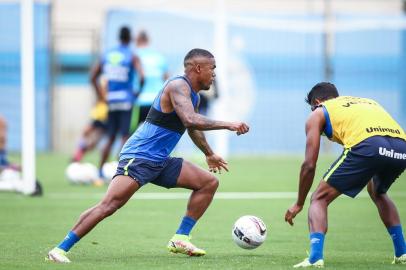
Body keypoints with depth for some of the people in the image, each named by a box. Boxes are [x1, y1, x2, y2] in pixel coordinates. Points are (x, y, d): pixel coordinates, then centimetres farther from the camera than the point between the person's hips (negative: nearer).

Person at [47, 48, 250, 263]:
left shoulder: (194, 96, 16)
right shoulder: (178, 86, -14)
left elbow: (193, 127, 37)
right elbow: (191, 120, -32)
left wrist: (209, 154, 49)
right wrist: (227, 125, -26)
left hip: (160, 162, 10)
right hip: (138, 157, -10)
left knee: (209, 183, 8)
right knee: (109, 205, -21)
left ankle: (180, 239, 7)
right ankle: (60, 249, -19)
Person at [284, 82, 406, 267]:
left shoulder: (318, 114, 25)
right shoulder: (368, 102, 40)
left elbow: (309, 165, 19)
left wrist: (299, 204, 30)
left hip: (367, 146, -5)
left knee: (319, 199, 8)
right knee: (378, 193, 36)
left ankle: (315, 258, -11)